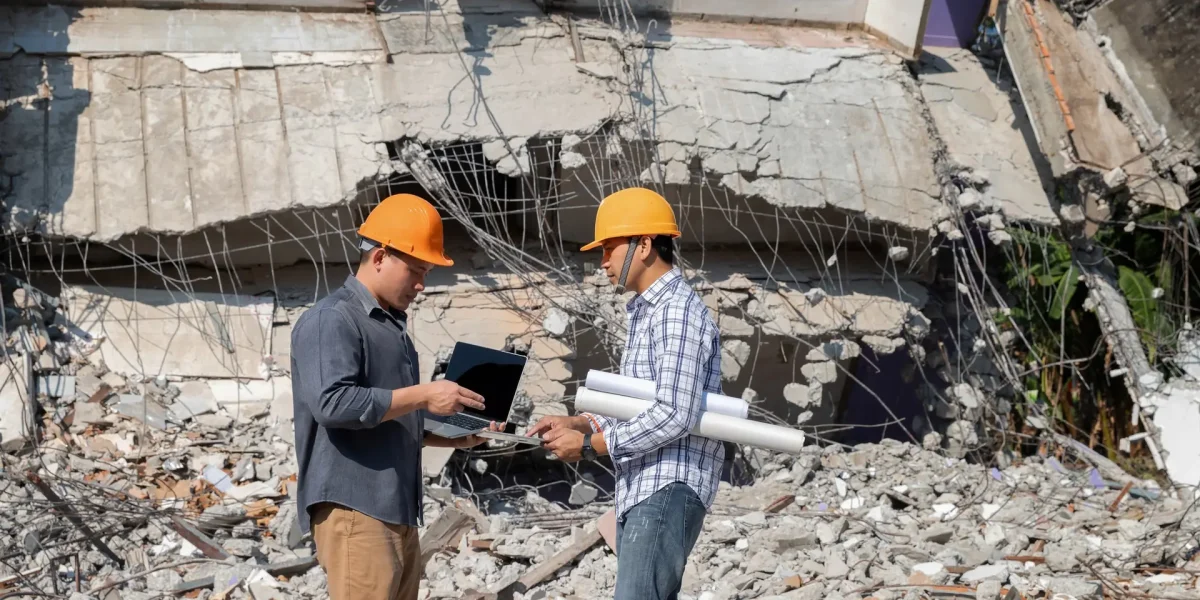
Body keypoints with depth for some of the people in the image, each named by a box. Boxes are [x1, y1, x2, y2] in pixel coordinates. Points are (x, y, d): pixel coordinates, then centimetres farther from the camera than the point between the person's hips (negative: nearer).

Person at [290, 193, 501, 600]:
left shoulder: (392, 324, 21)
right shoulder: (331, 320, -8)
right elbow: (332, 403, -22)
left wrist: (456, 438, 12)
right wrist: (423, 395, -17)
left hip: (397, 510, 9)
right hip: (354, 509, -9)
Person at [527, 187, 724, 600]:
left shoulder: (678, 311, -12)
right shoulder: (647, 313, 20)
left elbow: (674, 416, -20)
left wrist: (590, 444, -13)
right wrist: (578, 423, 9)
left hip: (669, 489, -10)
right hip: (641, 489, 10)